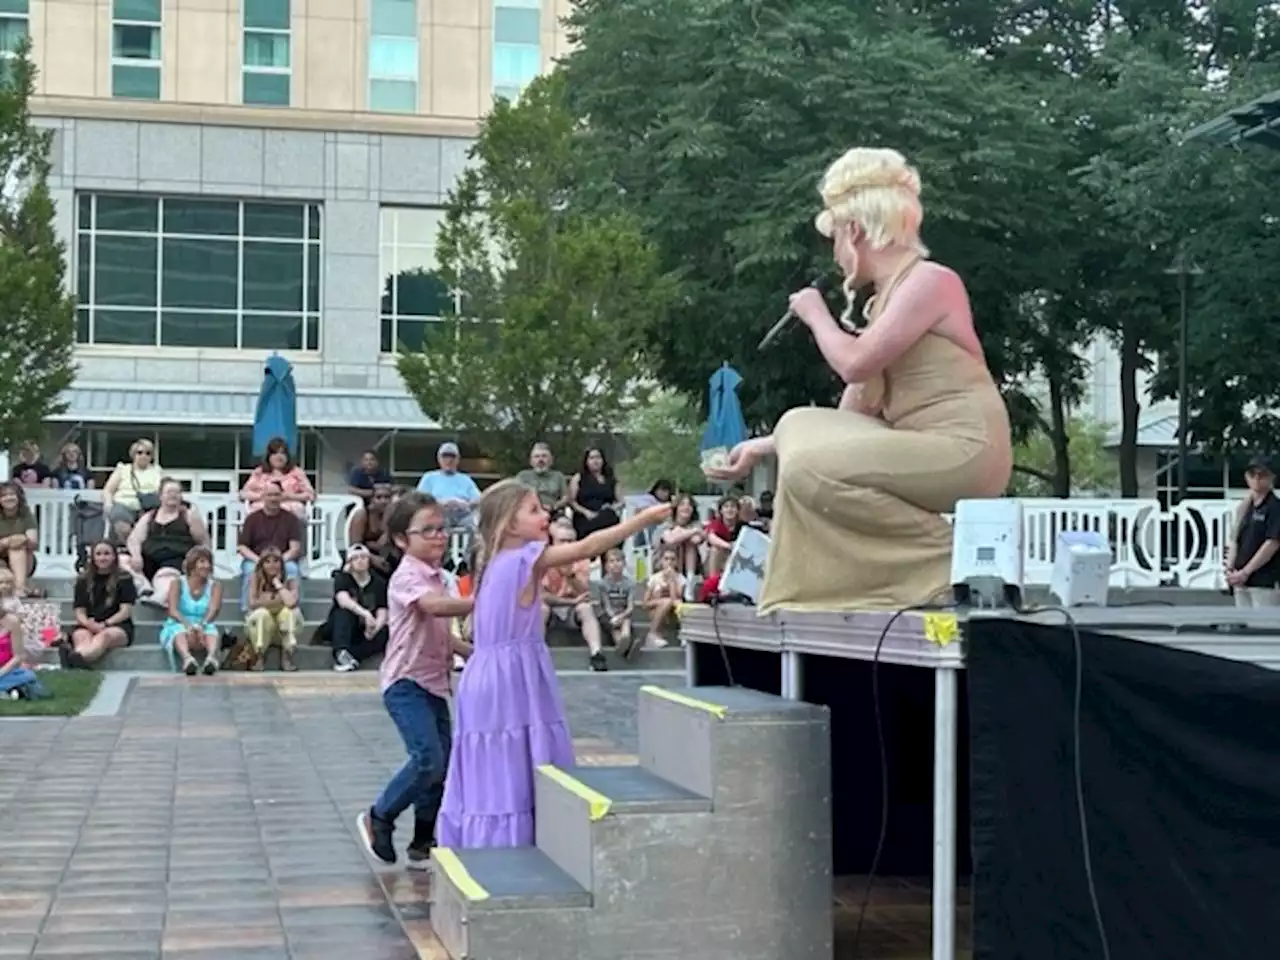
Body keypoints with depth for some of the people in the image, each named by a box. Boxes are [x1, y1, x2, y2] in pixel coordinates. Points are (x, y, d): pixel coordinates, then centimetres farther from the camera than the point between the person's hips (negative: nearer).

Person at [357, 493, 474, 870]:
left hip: (434, 682, 9)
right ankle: (378, 818, 2)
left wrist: (472, 652, 13)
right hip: (406, 682, -9)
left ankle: (423, 845, 19)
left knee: (442, 765, 7)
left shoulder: (437, 576, 14)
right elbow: (435, 606, -36)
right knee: (429, 759, -19)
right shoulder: (408, 576, -14)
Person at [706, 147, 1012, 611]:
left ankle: (946, 555, -11)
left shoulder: (930, 280, -9)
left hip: (963, 451, -9)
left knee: (809, 467, -20)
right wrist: (760, 448, 17)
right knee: (802, 425, 7)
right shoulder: (886, 300, 17)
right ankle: (814, 589, 5)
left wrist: (816, 315, 0)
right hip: (923, 452, 9)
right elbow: (850, 416, 17)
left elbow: (855, 363, -20)